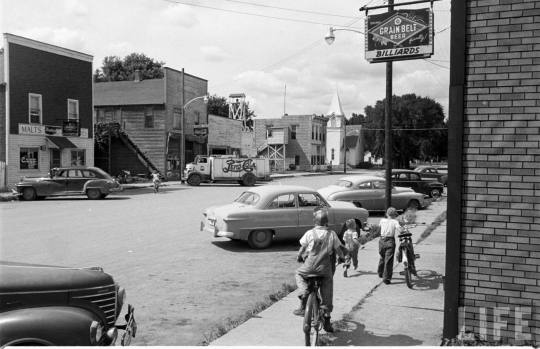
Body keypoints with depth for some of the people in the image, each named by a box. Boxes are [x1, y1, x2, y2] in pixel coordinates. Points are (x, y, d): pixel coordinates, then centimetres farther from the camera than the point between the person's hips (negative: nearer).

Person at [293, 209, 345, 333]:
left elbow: (302, 249, 4)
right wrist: (341, 258, 28)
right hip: (326, 268, 1)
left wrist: (299, 257, 24)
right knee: (327, 292, 15)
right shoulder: (332, 234, 2)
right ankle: (326, 321, 18)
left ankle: (304, 294, 2)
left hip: (310, 266, -1)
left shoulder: (309, 233, -2)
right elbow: (338, 249, 8)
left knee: (299, 274, 28)